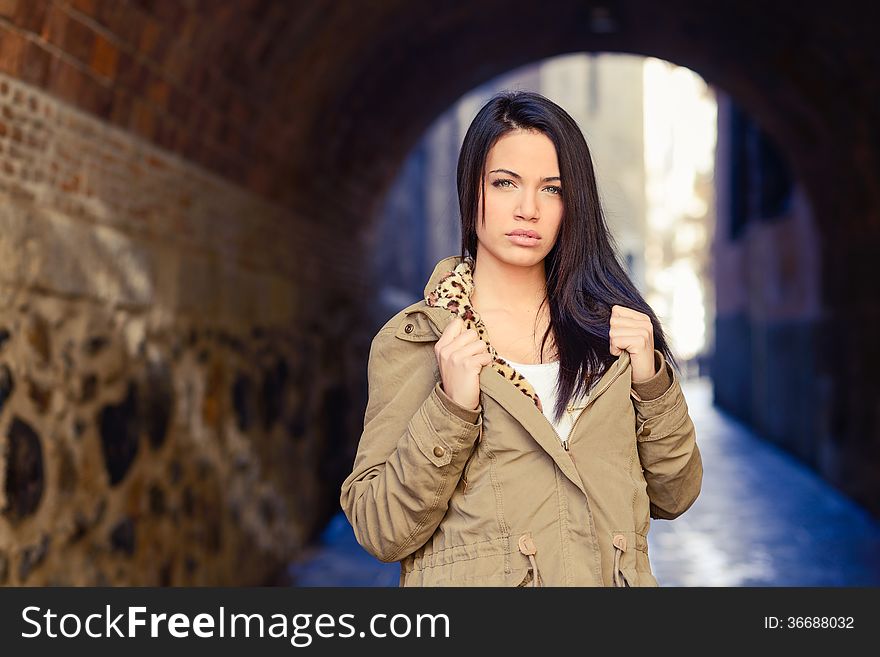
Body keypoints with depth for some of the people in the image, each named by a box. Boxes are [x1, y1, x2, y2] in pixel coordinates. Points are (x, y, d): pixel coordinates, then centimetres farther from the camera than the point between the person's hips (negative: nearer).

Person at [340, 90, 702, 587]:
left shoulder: (610, 324, 3)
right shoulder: (412, 340, -6)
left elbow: (672, 497, 4)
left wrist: (651, 380, -9)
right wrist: (451, 408, -22)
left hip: (612, 575, 3)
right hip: (479, 579, -2)